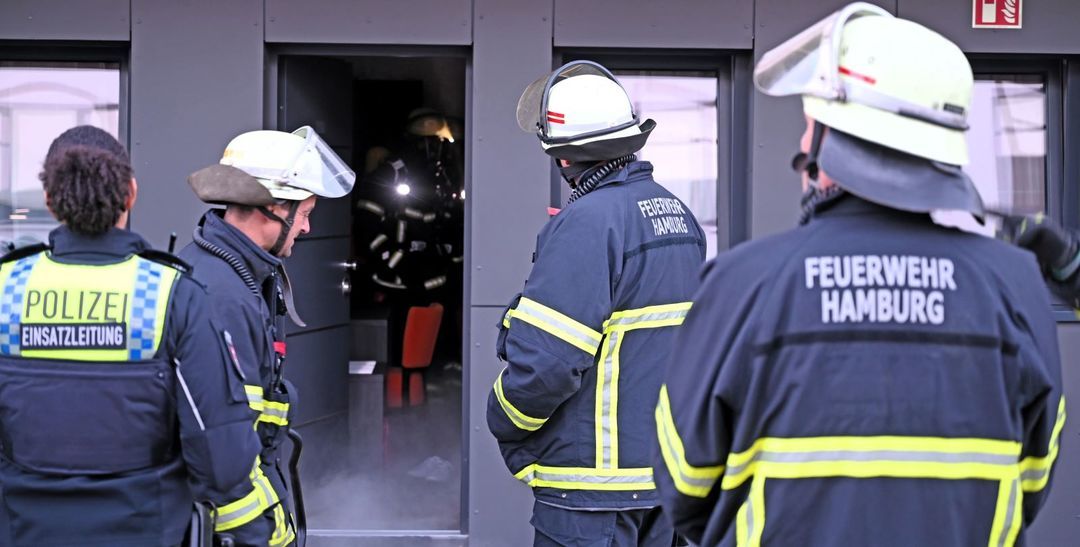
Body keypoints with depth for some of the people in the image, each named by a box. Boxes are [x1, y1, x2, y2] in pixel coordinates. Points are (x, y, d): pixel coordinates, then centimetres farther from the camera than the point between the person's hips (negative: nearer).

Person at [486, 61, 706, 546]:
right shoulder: (678, 214, 8)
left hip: (595, 483, -8)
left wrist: (504, 425, -8)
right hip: (668, 469, 9)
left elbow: (544, 361, -25)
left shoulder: (585, 224, -20)